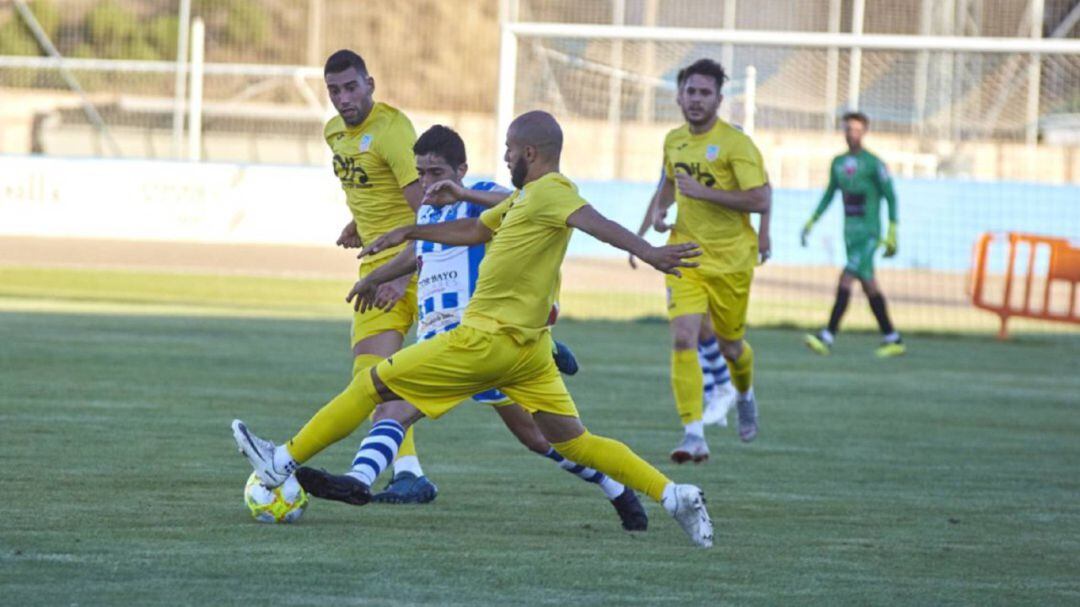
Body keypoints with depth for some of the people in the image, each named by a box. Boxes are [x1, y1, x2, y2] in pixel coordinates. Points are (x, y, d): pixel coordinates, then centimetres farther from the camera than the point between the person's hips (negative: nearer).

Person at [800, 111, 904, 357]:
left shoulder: (873, 164, -8)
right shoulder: (838, 163, 12)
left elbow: (891, 198, -5)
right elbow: (829, 195, 22)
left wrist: (892, 234, -9)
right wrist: (811, 222, 15)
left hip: (869, 234, -7)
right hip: (850, 233, 7)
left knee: (847, 278, -18)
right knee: (868, 284, 9)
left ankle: (828, 337, -23)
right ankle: (892, 339, 17)